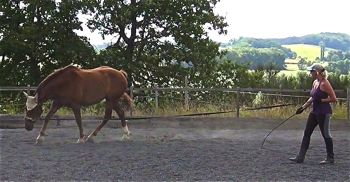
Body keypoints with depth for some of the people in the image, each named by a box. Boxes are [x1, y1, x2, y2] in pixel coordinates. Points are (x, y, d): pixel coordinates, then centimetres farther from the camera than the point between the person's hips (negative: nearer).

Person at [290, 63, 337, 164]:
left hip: (324, 113, -9)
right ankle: (300, 157, 11)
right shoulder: (315, 82, 10)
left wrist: (321, 100, -18)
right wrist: (303, 107, 17)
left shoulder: (324, 84, -16)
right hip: (315, 112, 9)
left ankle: (330, 158, 16)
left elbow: (334, 99, -16)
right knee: (306, 133, 8)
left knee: (325, 134, 2)